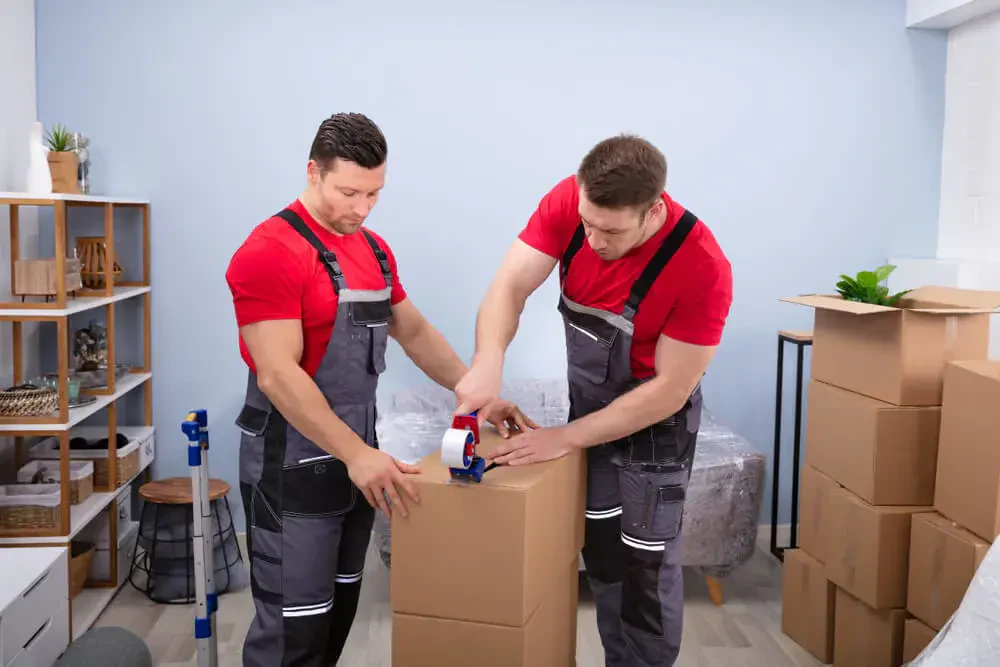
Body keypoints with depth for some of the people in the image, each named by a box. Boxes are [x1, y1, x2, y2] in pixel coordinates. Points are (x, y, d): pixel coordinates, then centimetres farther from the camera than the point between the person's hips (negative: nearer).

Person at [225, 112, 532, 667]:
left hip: (355, 455, 8)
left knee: (339, 607, 17)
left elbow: (415, 333, 17)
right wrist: (357, 453, -27)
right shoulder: (270, 252, -16)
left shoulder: (374, 249, 10)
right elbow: (277, 375, -22)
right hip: (293, 463, -8)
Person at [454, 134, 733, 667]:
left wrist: (565, 438, -24)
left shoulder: (703, 268, -31)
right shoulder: (569, 201, -20)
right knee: (601, 555, 14)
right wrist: (488, 363, -42)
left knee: (646, 568, 4)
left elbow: (670, 388, -24)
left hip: (655, 422, -4)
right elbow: (509, 285, -21)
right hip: (588, 404, 4)